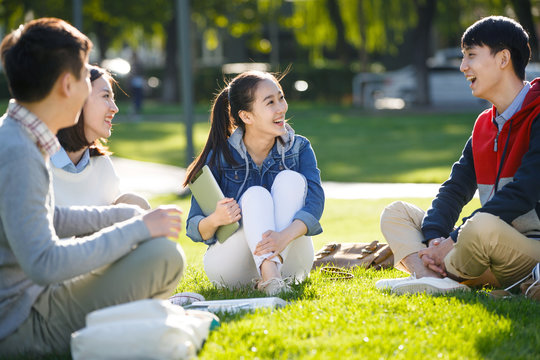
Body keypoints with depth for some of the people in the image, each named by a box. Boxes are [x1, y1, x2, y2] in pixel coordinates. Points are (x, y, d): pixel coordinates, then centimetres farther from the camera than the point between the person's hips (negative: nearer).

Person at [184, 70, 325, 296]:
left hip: (288, 261, 2)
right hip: (230, 267, -1)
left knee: (292, 179, -19)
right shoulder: (220, 157, -7)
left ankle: (272, 275, -34)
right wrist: (216, 220, -31)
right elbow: (194, 228, -6)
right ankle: (271, 279, -50)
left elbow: (315, 200, -18)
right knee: (256, 195, -26)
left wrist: (284, 236, -39)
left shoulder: (298, 148, -2)